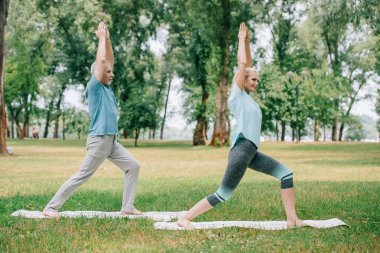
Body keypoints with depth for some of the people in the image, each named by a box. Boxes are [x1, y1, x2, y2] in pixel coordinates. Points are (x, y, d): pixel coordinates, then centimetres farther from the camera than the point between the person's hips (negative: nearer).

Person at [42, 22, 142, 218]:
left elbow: (109, 60, 17)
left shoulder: (107, 87, 14)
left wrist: (107, 38, 10)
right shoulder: (94, 87, -9)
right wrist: (101, 37, -6)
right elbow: (101, 60, -16)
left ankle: (127, 207, 8)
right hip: (99, 141, -9)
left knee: (133, 166, 5)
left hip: (112, 141, 9)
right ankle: (51, 207, 1)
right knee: (81, 176, -6)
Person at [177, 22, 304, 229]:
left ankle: (291, 219, 0)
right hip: (241, 150, -9)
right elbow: (242, 64, -7)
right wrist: (242, 40, 4)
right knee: (223, 194, -8)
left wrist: (246, 41, 22)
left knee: (286, 174, 2)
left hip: (252, 152, 9)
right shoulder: (237, 94, -3)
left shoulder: (247, 95, 18)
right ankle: (185, 218, -2)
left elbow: (248, 65, 21)